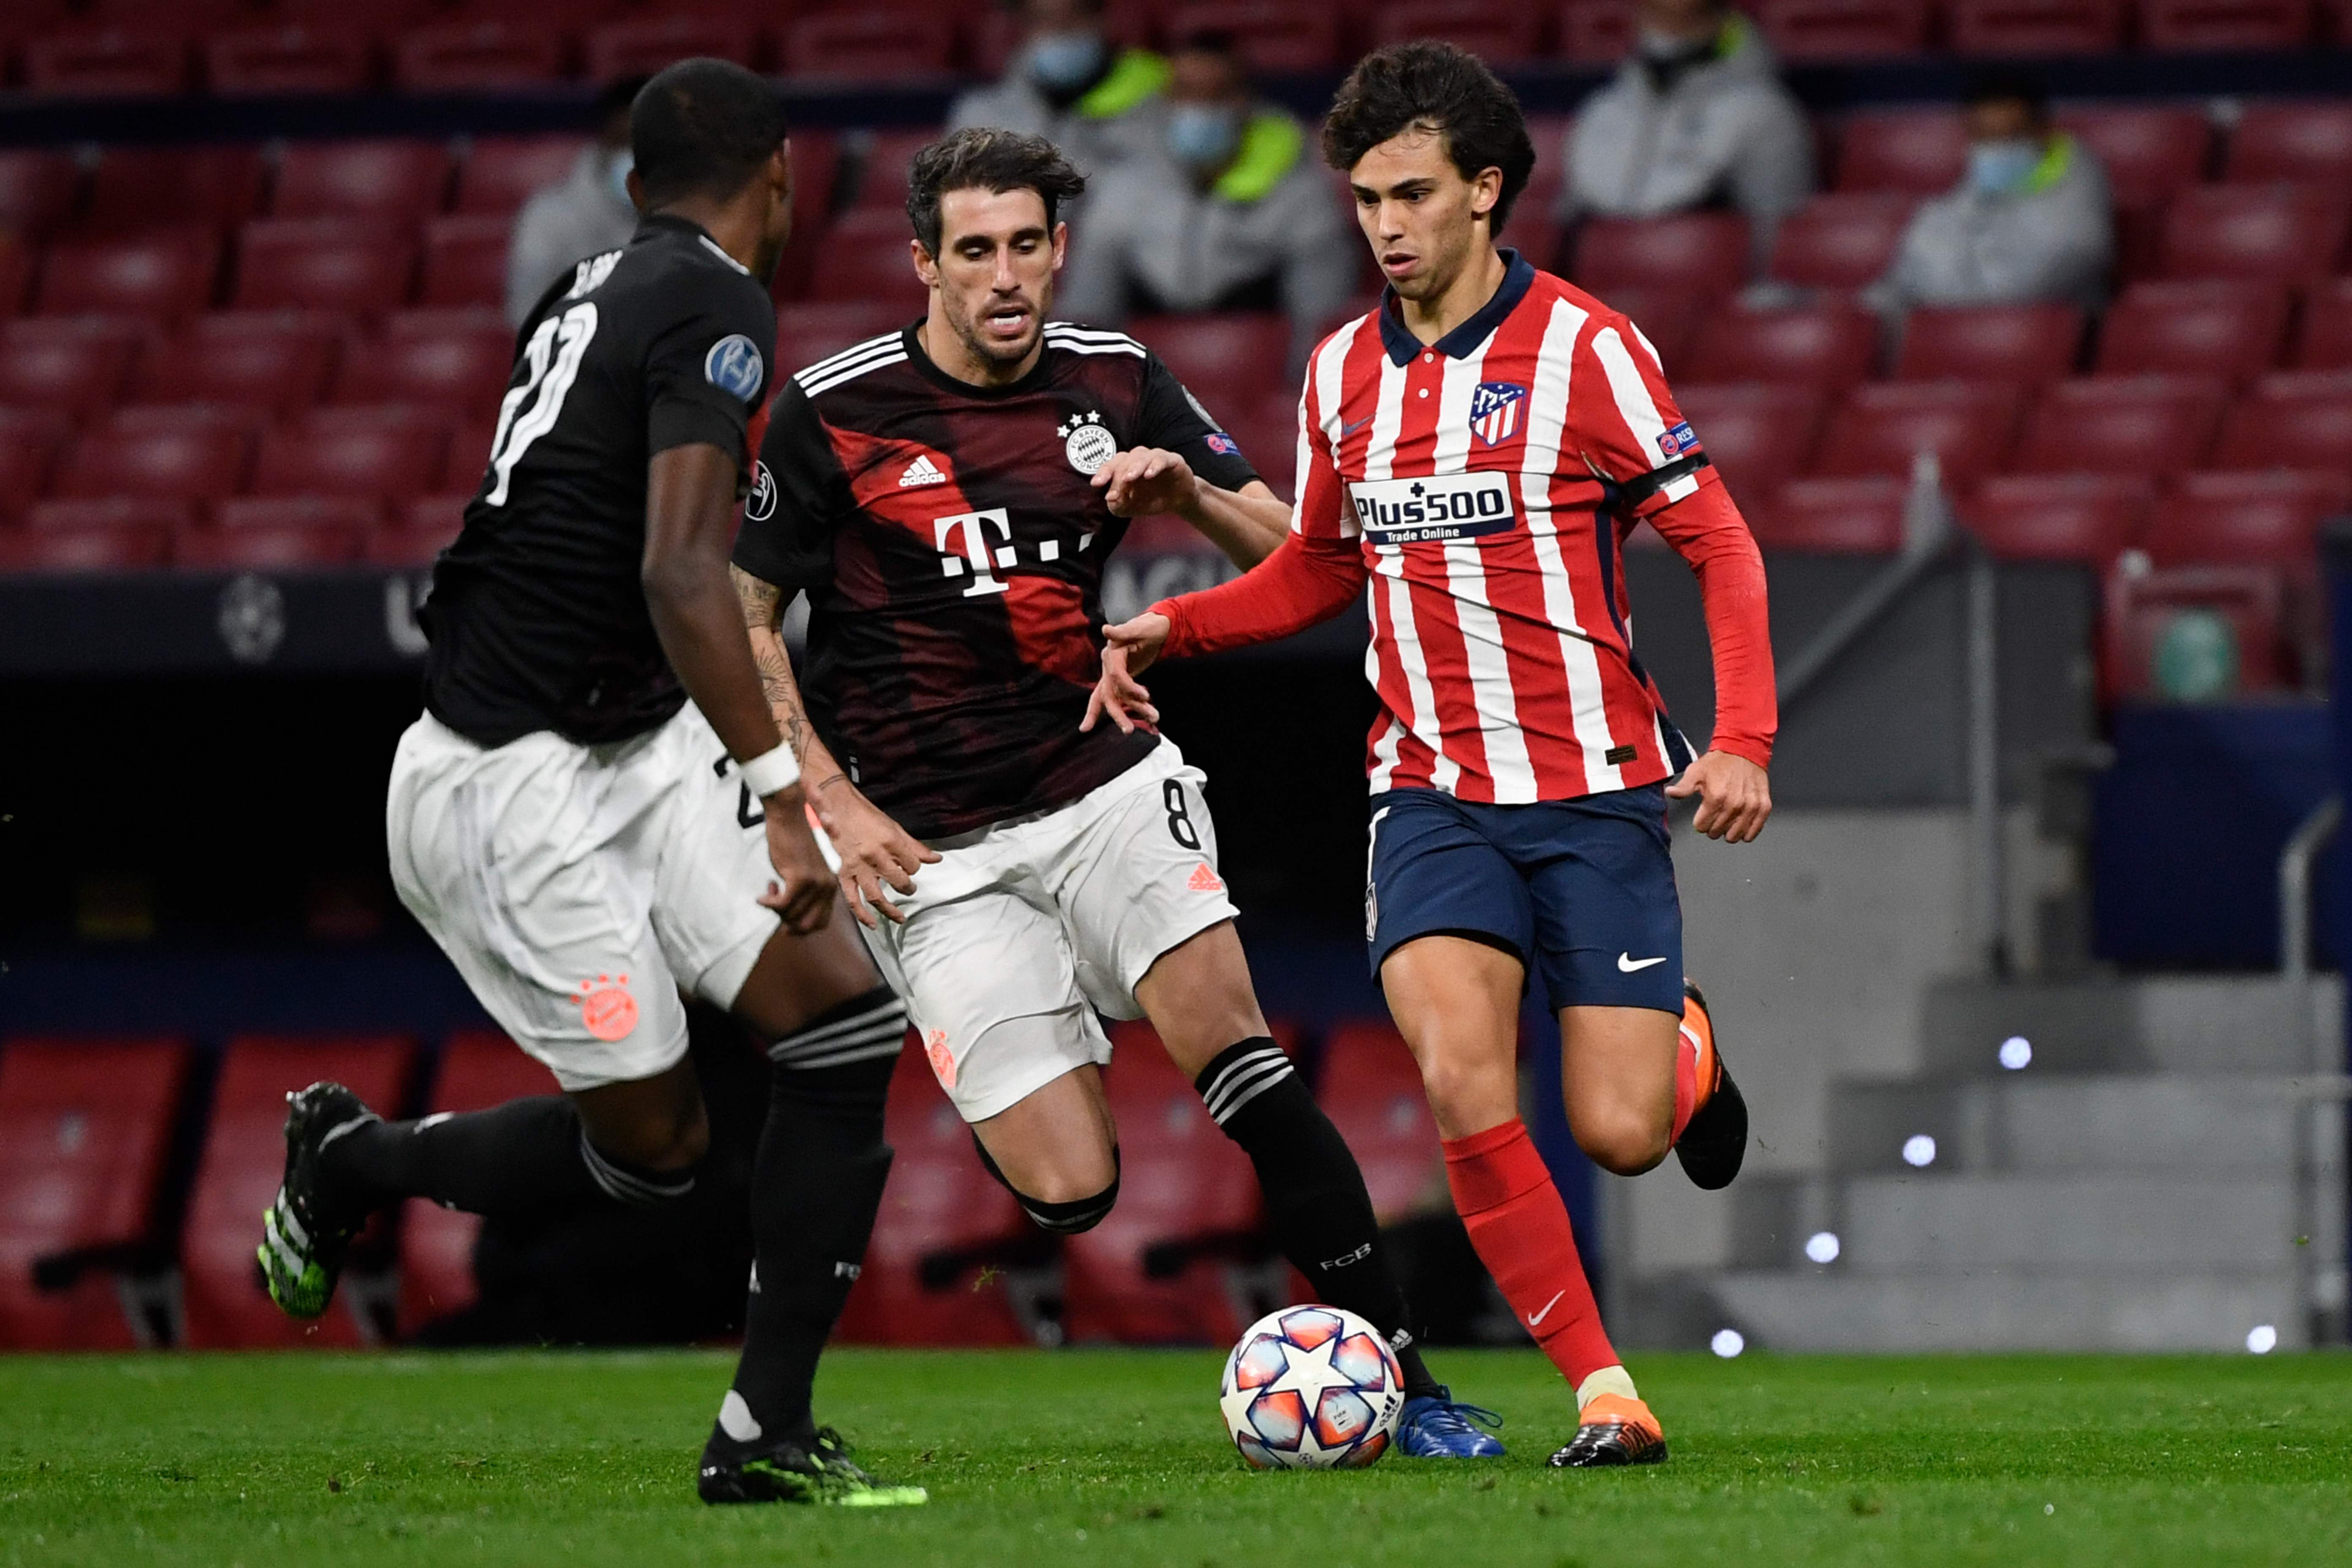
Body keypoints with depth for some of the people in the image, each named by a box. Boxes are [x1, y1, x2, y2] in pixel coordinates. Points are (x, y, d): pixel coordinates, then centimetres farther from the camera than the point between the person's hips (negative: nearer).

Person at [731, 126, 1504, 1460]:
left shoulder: (1116, 383, 3)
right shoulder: (832, 414, -7)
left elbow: (1296, 557, 8)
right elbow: (740, 622, 0)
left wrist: (1189, 491, -13)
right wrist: (834, 805, -9)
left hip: (1109, 786, 2)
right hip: (937, 850, -2)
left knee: (1231, 1040, -23)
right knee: (1072, 1194, -13)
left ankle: (1402, 1375, -18)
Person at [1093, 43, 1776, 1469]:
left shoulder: (1584, 347, -6)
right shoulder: (1343, 373, 9)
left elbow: (1721, 544, -5)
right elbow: (1319, 570, 23)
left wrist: (1742, 740, -17)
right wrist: (1173, 627, 6)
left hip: (1596, 787, -3)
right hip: (1432, 798, 3)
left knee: (1619, 1134, -7)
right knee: (1464, 1085, -20)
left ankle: (1685, 1052, 31)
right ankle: (1604, 1390, -11)